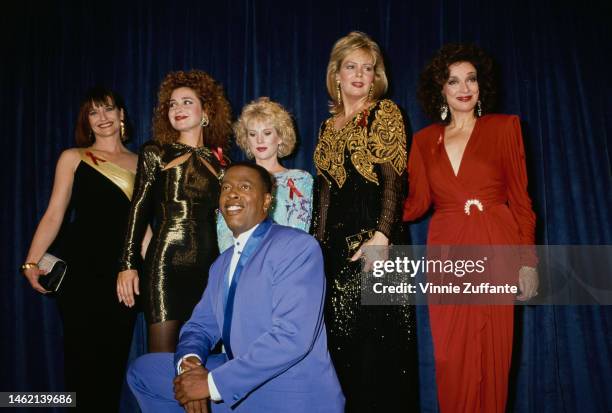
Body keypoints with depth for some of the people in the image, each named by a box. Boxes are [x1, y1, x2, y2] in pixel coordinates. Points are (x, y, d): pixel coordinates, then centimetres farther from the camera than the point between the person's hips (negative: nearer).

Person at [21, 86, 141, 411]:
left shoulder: (139, 163, 12)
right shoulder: (73, 158, 6)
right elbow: (54, 215, 1)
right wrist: (31, 263, -10)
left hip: (123, 273, 2)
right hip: (80, 268, -2)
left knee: (116, 354, 8)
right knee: (82, 352, 2)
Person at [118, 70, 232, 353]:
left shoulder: (218, 161, 13)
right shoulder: (155, 153, 8)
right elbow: (139, 210, 2)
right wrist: (128, 264, -6)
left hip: (209, 265, 3)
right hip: (166, 263, -2)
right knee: (163, 356, -3)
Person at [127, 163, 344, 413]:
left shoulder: (298, 247, -15)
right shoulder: (221, 265, 14)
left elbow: (292, 336, -25)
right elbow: (201, 325, 12)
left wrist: (213, 383, -22)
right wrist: (190, 360, -12)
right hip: (237, 385, 7)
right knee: (142, 371, 7)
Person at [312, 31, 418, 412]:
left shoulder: (385, 113, 0)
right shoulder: (329, 127, 15)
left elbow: (394, 178, -10)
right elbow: (325, 192, 15)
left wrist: (382, 235, -21)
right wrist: (319, 245, 10)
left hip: (376, 236, -5)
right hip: (338, 242, 6)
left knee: (379, 338, -4)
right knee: (344, 341, 10)